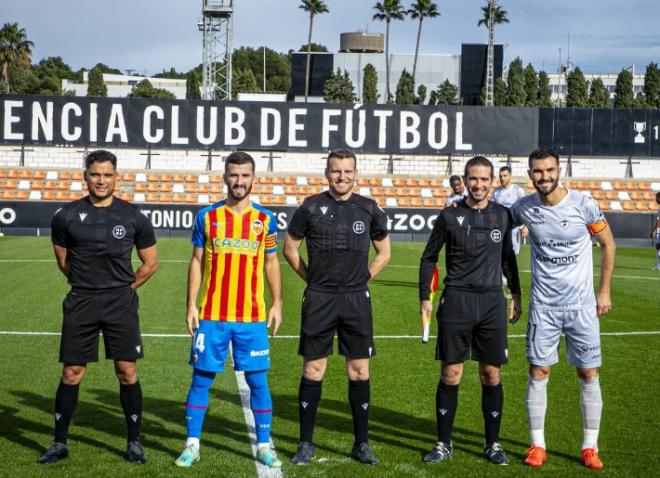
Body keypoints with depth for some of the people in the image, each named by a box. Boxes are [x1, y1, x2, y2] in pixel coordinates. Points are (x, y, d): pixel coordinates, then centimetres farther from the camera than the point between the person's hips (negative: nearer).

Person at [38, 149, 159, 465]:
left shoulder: (133, 217, -1)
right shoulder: (67, 216, 0)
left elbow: (150, 263, 9)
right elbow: (63, 260, 14)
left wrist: (124, 288, 8)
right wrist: (86, 284, 12)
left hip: (120, 302, 0)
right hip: (80, 303, 1)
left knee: (127, 372, 0)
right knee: (71, 373, 3)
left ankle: (134, 442, 13)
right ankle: (60, 443, 16)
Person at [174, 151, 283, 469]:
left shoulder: (265, 220, 5)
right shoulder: (207, 216, 3)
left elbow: (271, 264, 11)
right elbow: (197, 262, 6)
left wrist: (277, 304, 4)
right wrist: (191, 305, 0)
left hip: (252, 317, 0)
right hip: (211, 316, 0)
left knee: (258, 381, 3)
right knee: (201, 379, 4)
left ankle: (264, 446, 14)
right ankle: (192, 445, 14)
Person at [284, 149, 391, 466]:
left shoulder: (369, 210, 4)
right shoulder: (311, 207, 0)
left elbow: (383, 252, 15)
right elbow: (290, 249, 9)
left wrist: (362, 279, 6)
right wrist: (313, 278, 4)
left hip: (356, 300, 1)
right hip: (319, 300, -1)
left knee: (359, 371, 4)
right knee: (312, 371, 2)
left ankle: (362, 444, 14)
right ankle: (306, 444, 12)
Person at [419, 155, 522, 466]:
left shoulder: (502, 215, 8)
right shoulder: (450, 216, 1)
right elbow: (429, 258, 7)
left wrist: (516, 294, 15)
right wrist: (425, 297, 2)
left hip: (492, 302, 2)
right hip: (456, 301, -2)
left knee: (491, 375, 5)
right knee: (450, 375, 1)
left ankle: (493, 444, 16)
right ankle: (444, 444, 12)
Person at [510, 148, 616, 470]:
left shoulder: (583, 204, -10)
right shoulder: (524, 208, -5)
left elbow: (607, 244, 2)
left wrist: (604, 291, 1)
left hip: (582, 304, -1)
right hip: (543, 306, 1)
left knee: (588, 374, 3)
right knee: (538, 372, 1)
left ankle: (590, 446, 13)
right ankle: (537, 445, 11)